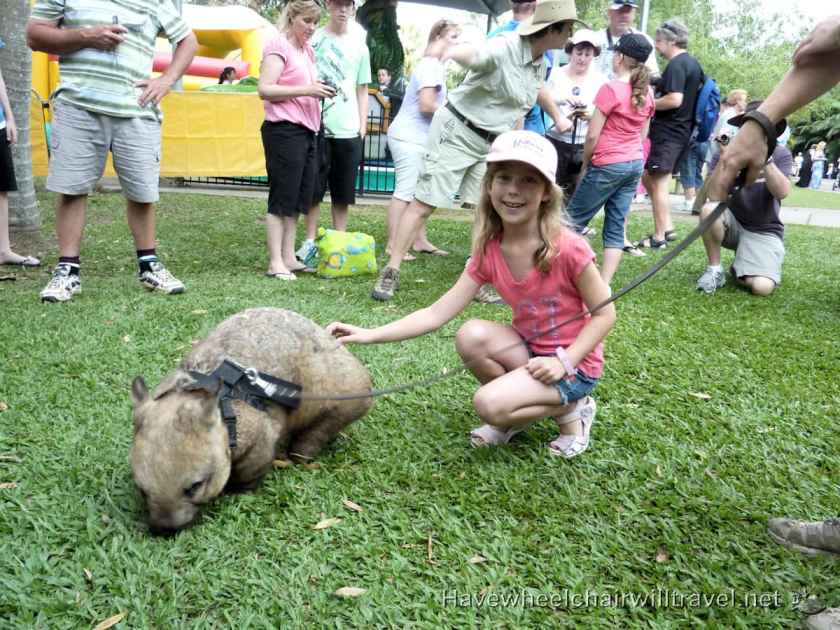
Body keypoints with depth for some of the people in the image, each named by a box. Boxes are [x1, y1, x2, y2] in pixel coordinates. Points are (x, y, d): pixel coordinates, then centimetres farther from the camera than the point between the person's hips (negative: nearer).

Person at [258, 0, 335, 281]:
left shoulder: (308, 51, 19)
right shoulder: (278, 46, -6)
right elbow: (265, 89, -15)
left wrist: (320, 90, 10)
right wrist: (306, 90, -20)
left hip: (307, 131, 8)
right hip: (284, 131, -8)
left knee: (299, 197, 9)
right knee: (282, 197, -6)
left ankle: (289, 257, 15)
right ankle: (275, 262, -1)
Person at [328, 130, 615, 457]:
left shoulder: (567, 249, -23)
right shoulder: (488, 252, -7)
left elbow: (605, 314, -12)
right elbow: (438, 313, -10)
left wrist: (563, 361, -23)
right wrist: (371, 334, -18)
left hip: (574, 363, -5)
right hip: (528, 349, 5)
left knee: (489, 404, -25)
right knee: (471, 336, -23)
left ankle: (571, 408, 2)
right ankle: (519, 412, 1)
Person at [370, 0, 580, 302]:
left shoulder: (540, 61, 7)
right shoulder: (505, 48, -20)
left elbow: (539, 88, 30)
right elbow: (473, 54, -40)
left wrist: (558, 118, 39)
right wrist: (453, 52, -63)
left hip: (491, 143, 8)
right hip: (457, 131, -8)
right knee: (423, 204, -5)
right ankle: (390, 273, 2)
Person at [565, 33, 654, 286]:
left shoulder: (610, 89, -12)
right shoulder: (647, 92, 8)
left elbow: (593, 135, -12)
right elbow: (642, 134, 15)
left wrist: (585, 164, 0)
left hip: (608, 165, -7)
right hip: (635, 164, 7)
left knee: (574, 219, 4)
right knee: (616, 227, 5)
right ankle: (604, 285, 4)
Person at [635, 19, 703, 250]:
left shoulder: (676, 64, -15)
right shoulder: (693, 63, 15)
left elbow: (675, 99, -25)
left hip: (668, 132, -10)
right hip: (682, 130, 10)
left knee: (658, 183, -4)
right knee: (649, 178, 17)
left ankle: (659, 237, 2)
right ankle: (667, 228, 17)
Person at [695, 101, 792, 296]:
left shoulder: (780, 154, -4)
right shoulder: (728, 149, -6)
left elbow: (782, 192, -20)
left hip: (765, 231, 0)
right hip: (732, 225, 1)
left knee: (762, 287, -25)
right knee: (709, 209, -34)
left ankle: (739, 269, 13)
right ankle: (715, 270, -12)